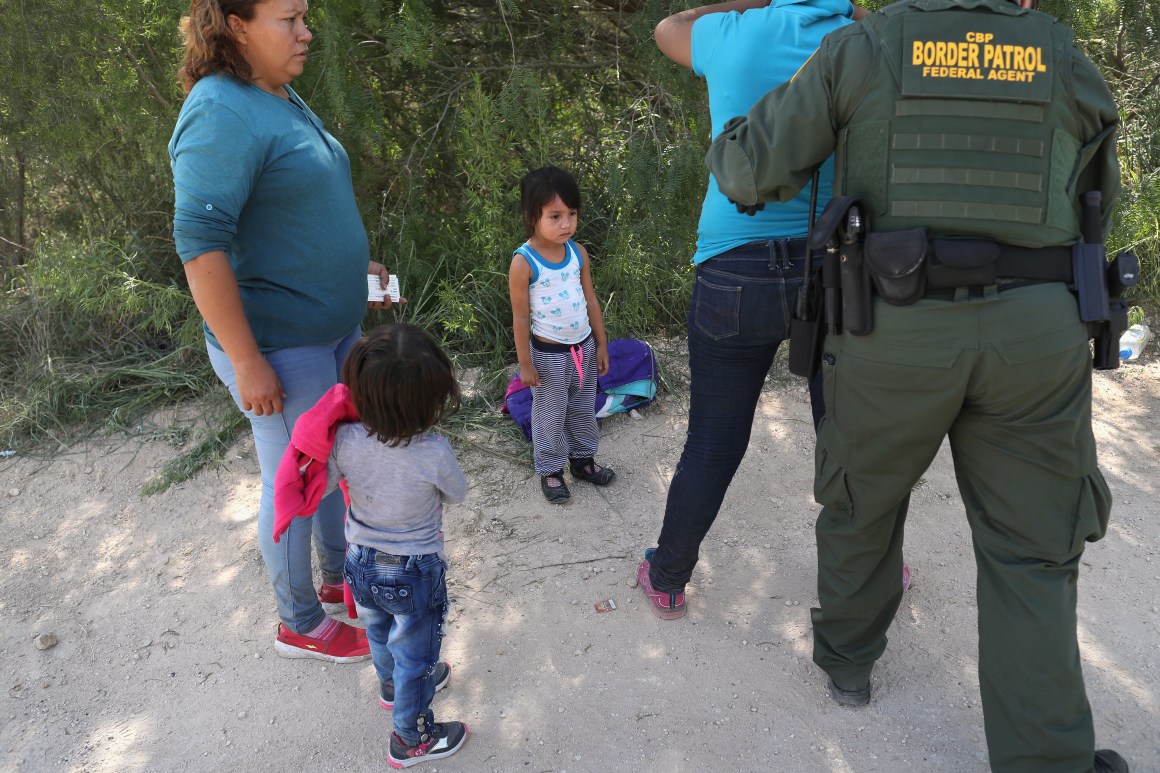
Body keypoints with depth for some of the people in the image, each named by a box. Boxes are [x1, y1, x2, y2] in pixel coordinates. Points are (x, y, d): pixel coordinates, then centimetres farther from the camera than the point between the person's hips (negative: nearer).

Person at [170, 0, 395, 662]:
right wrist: (247, 361, -25)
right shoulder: (222, 113, -21)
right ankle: (301, 624, 28)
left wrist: (352, 262, 11)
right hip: (279, 346, -9)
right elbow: (200, 241, -26)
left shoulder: (284, 100, 10)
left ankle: (338, 576, 44)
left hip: (333, 328, 9)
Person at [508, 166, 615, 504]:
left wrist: (601, 344, 8)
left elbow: (590, 301, 5)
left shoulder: (577, 253, -4)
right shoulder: (524, 262, -19)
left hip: (584, 346, 5)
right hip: (549, 353, -5)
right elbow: (521, 316, -14)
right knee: (550, 416, 11)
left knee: (584, 409, 20)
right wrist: (525, 363, -10)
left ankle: (582, 458, 39)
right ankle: (550, 470, 29)